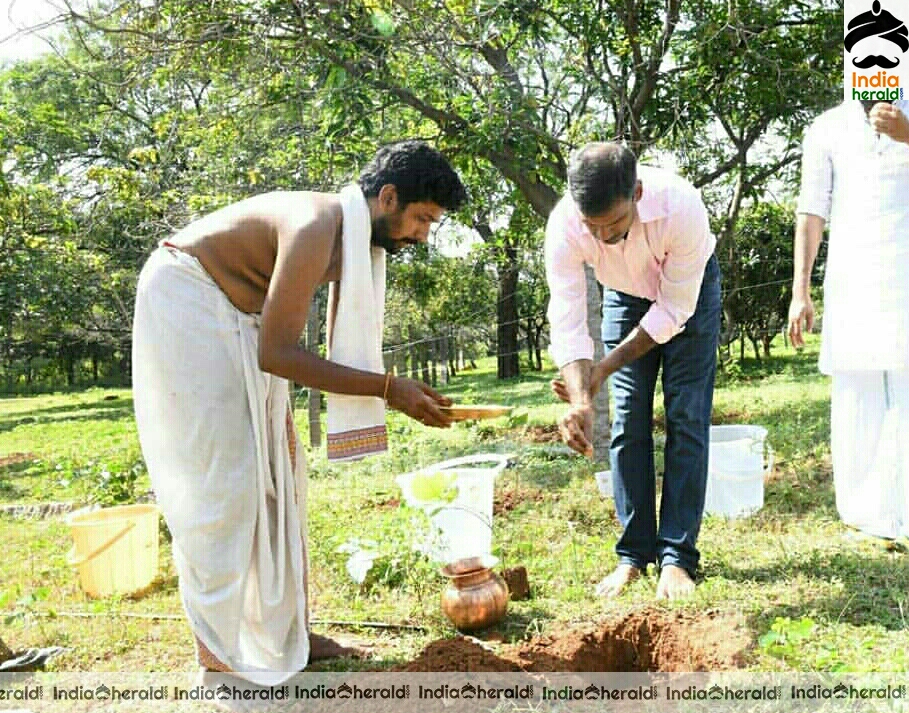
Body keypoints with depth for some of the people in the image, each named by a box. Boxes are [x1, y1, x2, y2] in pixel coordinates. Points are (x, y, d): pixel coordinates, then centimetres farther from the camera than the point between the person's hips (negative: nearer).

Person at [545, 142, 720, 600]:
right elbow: (567, 322, -32)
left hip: (688, 291, -2)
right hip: (626, 294, 2)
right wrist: (581, 400, -47)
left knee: (686, 419, -9)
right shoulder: (564, 225, -33)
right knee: (627, 422, -2)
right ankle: (633, 555, 7)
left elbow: (674, 311, -29)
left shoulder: (682, 207, -40)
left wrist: (604, 369, -27)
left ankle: (677, 558, -2)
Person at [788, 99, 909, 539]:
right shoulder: (827, 129, 11)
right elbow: (812, 211, 5)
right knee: (858, 397, 1)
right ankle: (871, 517, 9)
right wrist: (800, 291, 0)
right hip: (850, 281, 0)